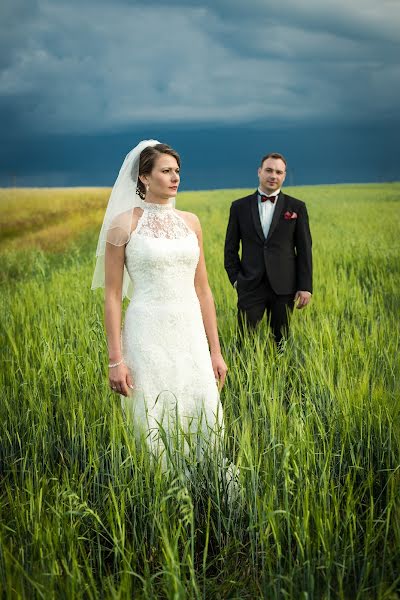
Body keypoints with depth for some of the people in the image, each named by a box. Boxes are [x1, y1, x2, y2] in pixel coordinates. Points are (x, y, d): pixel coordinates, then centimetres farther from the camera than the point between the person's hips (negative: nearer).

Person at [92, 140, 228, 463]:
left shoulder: (191, 222, 10)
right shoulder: (123, 224, -4)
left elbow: (202, 289, 12)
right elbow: (113, 295, -4)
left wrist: (215, 350, 10)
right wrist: (115, 360, -9)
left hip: (191, 334, 4)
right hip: (148, 335, -4)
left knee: (203, 421, 3)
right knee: (155, 428, 1)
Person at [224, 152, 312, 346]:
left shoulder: (296, 207, 4)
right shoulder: (240, 206, 6)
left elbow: (304, 249, 3)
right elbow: (231, 248, 11)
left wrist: (305, 287, -2)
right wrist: (235, 279, 1)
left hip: (284, 287, 0)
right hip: (250, 286, 0)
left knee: (280, 341, 7)